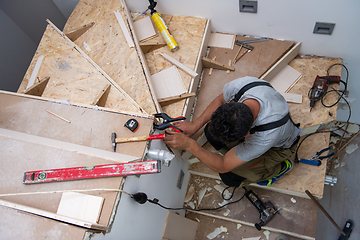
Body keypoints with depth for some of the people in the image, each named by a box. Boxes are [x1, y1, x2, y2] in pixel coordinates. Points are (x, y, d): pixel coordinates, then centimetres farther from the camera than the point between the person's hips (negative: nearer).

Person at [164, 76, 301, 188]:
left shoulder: (267, 135, -47)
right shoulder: (240, 85, -37)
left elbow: (223, 166, -34)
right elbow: (220, 100, -9)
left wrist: (189, 145, -38)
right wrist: (195, 125, -18)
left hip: (278, 146, -5)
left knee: (230, 177, -17)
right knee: (211, 132, -13)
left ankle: (280, 167, 4)